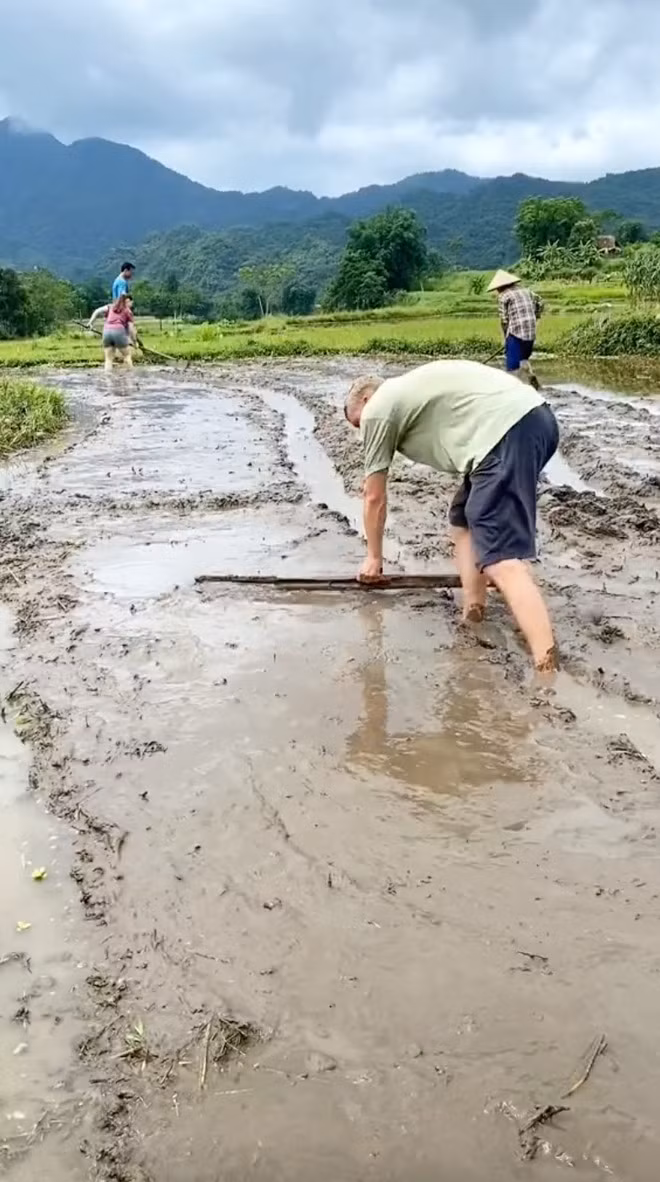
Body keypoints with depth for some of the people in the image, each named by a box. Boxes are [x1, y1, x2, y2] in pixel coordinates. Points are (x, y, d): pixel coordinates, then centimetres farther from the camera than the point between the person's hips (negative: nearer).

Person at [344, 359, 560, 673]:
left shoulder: (377, 410, 10)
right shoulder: (409, 391, 34)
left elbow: (374, 498, 17)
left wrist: (373, 557, 31)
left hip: (506, 432, -10)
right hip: (536, 417, 10)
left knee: (501, 560, -16)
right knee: (463, 520, 26)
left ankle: (547, 669, -27)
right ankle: (473, 616, 22)